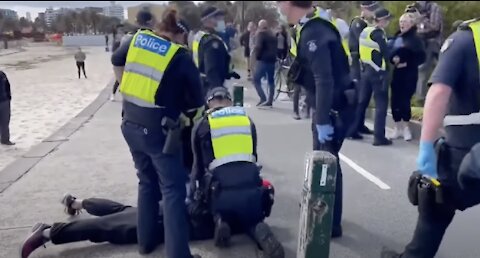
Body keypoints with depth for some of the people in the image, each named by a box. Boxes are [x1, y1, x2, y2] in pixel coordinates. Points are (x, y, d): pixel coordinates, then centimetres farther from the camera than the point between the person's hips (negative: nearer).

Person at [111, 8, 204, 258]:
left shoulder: (137, 39, 4)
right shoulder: (183, 59, -9)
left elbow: (116, 61, 23)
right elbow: (195, 104, -3)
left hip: (130, 123, 6)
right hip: (157, 129, -6)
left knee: (147, 181, 22)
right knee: (173, 190, 0)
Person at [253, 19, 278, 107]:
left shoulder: (261, 34, -6)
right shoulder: (272, 35, 18)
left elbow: (258, 47, -16)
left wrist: (257, 56, -3)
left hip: (263, 60, -8)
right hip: (272, 60, 8)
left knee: (256, 80, -3)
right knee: (271, 80, 10)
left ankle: (263, 98, -15)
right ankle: (270, 101, 11)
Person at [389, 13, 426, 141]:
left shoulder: (416, 40, -3)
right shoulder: (396, 38, 9)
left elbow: (421, 58, -7)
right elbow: (389, 53, 11)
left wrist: (407, 63, -16)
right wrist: (392, 59, -10)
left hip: (409, 75, -4)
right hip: (396, 74, 4)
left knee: (405, 100, -3)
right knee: (395, 100, 0)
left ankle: (405, 127, 15)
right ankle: (398, 127, 14)